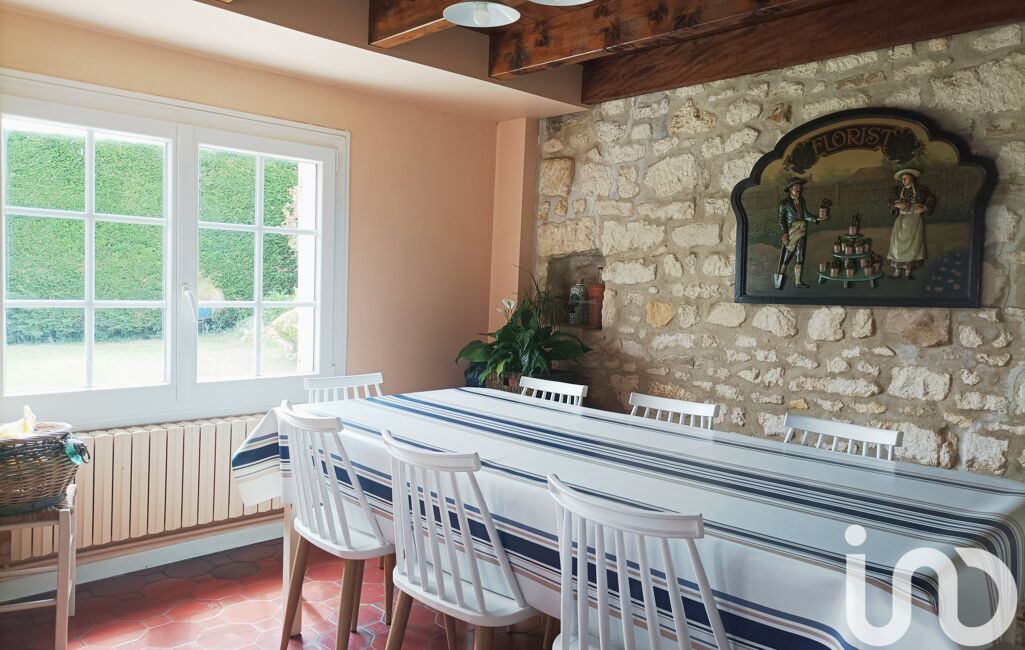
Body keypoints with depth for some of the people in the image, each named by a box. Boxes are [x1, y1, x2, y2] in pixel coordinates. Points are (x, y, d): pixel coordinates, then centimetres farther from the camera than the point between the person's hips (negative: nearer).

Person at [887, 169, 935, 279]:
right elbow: (891, 202, 10)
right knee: (898, 244, -5)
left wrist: (924, 209, -9)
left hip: (914, 220, -2)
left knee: (912, 245, -5)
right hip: (901, 220, 2)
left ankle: (908, 271, -1)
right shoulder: (898, 190, 12)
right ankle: (897, 271, -3)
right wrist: (897, 205, -11)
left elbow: (931, 199, 6)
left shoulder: (921, 190, 4)